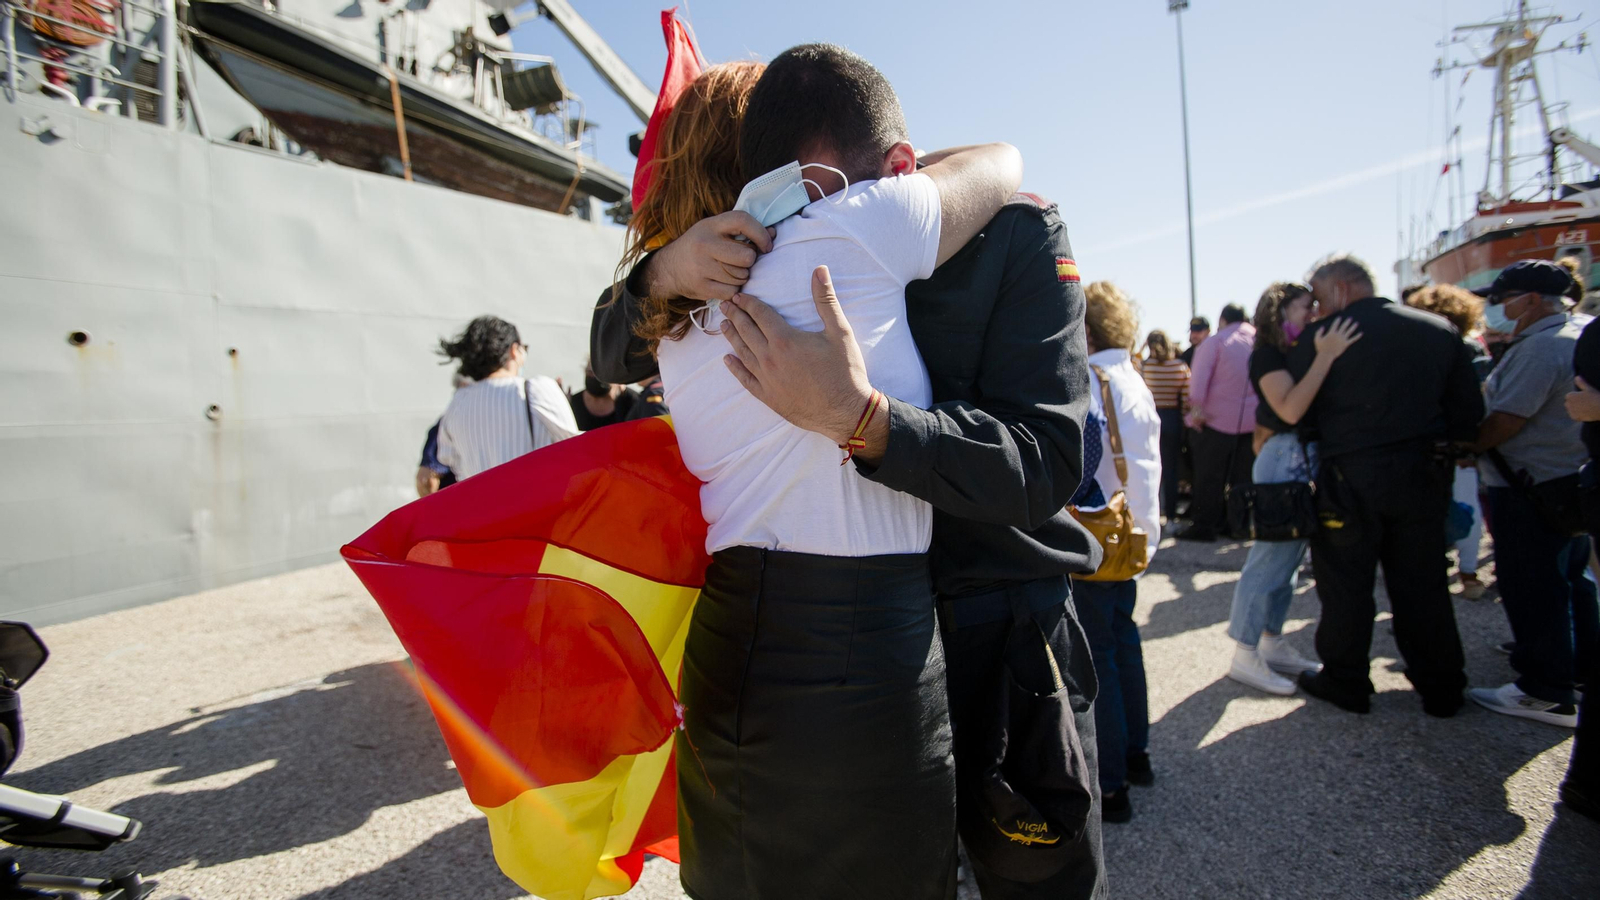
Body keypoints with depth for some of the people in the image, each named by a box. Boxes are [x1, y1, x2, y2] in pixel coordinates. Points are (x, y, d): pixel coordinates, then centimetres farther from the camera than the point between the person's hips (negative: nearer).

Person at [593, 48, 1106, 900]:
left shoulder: (1015, 232, -10)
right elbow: (614, 355, 1)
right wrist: (662, 271, -22)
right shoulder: (773, 251, -1)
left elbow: (1045, 461, -20)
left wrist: (856, 416, -35)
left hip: (1003, 630, -2)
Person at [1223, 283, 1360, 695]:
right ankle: (1245, 655, 2)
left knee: (1287, 556, 14)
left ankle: (1272, 644, 25)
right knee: (1271, 557, -7)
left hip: (1305, 459, 9)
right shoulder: (1267, 354, -10)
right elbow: (1290, 409, -24)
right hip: (1284, 457, -9)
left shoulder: (1294, 352, 16)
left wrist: (1326, 353, 1)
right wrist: (1326, 356, -25)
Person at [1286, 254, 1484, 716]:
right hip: (1423, 474, 5)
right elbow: (1469, 410, 8)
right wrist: (1438, 446, 19)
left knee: (1345, 583, 8)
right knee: (1423, 582, 15)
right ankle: (1441, 687, 27)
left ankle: (1345, 681, 20)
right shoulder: (1440, 330, 6)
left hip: (1349, 477, -4)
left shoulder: (1319, 337, -10)